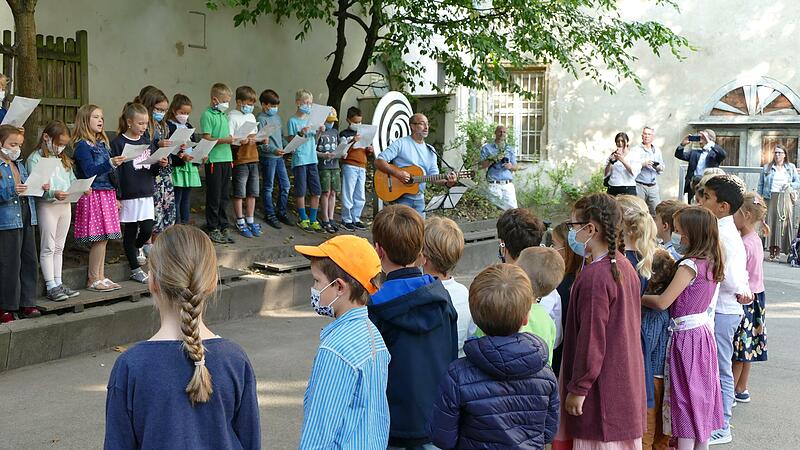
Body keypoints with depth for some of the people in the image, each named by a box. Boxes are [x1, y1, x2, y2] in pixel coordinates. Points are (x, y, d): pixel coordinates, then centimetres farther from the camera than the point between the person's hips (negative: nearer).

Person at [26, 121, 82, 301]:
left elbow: (72, 180, 16)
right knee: (48, 248, 0)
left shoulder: (64, 159, 15)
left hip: (65, 205, 7)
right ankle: (50, 286, 4)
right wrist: (53, 193, -28)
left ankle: (58, 283, 19)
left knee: (59, 247, 13)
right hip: (46, 206, -6)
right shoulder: (35, 159, -7)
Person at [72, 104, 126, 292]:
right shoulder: (82, 146, -9)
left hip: (106, 194, 8)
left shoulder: (101, 143, 16)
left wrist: (115, 196, 21)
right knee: (99, 239, -7)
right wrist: (110, 164, -30)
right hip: (93, 195, -8)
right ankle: (93, 279, 1)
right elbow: (89, 171, -19)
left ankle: (101, 277, 15)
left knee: (103, 238, 9)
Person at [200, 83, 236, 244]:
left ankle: (223, 227, 18)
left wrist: (234, 139, 3)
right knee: (214, 196, -1)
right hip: (214, 160, -7)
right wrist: (225, 140, -23)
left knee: (224, 195, 11)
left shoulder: (224, 116, 16)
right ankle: (213, 229, 7)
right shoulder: (207, 115, -8)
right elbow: (207, 139, -14)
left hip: (226, 158, 7)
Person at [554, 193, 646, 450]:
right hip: (627, 384, 9)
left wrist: (578, 389, -14)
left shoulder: (594, 277, -22)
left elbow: (591, 338, -21)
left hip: (602, 390, -9)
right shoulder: (625, 267, 7)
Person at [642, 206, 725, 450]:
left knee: (685, 396, -1)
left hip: (686, 336, -8)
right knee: (701, 394, 15)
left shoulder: (690, 265, -20)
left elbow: (662, 302, -22)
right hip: (703, 330, 8)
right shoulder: (712, 263, 5)